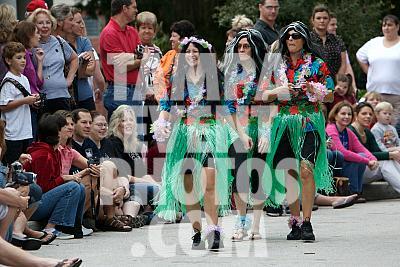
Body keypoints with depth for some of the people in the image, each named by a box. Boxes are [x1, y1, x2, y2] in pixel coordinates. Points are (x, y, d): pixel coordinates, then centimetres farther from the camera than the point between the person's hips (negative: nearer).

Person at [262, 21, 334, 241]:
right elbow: (265, 96, 14)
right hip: (284, 122, 4)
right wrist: (280, 91, -6)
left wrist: (313, 90, -14)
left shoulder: (316, 64, 5)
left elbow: (330, 96, 5)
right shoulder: (278, 66, 14)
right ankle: (295, 222, 10)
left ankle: (306, 223, -18)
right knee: (289, 172, 3)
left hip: (309, 122, -4)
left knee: (306, 169, -16)